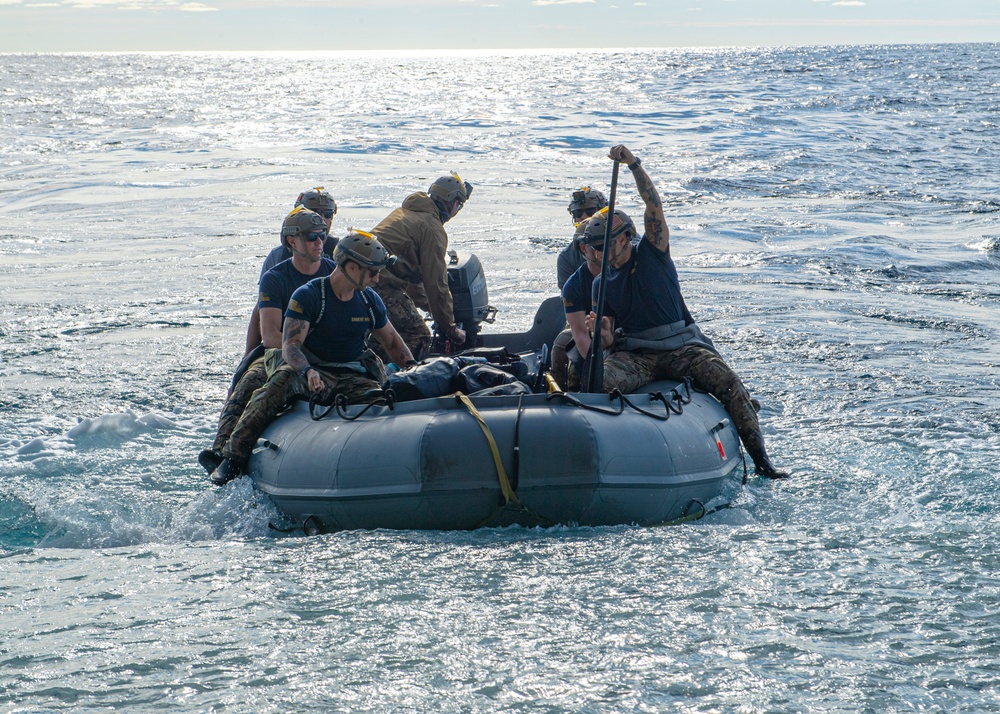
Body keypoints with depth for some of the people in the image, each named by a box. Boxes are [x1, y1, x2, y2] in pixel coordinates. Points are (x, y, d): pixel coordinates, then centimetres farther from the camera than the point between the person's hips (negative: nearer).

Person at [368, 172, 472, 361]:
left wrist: (428, 305, 43)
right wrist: (450, 329, 3)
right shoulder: (433, 229, -4)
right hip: (382, 287, -9)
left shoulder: (403, 212, 25)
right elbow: (436, 282, -5)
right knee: (417, 338, -3)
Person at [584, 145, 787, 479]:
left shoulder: (652, 254, 3)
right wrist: (603, 335, -15)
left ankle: (760, 459, -18)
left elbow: (654, 204, -12)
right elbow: (608, 341, 11)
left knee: (730, 384, -23)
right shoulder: (601, 284, 11)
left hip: (682, 347, -2)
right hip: (635, 354, 2)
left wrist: (633, 163, -24)